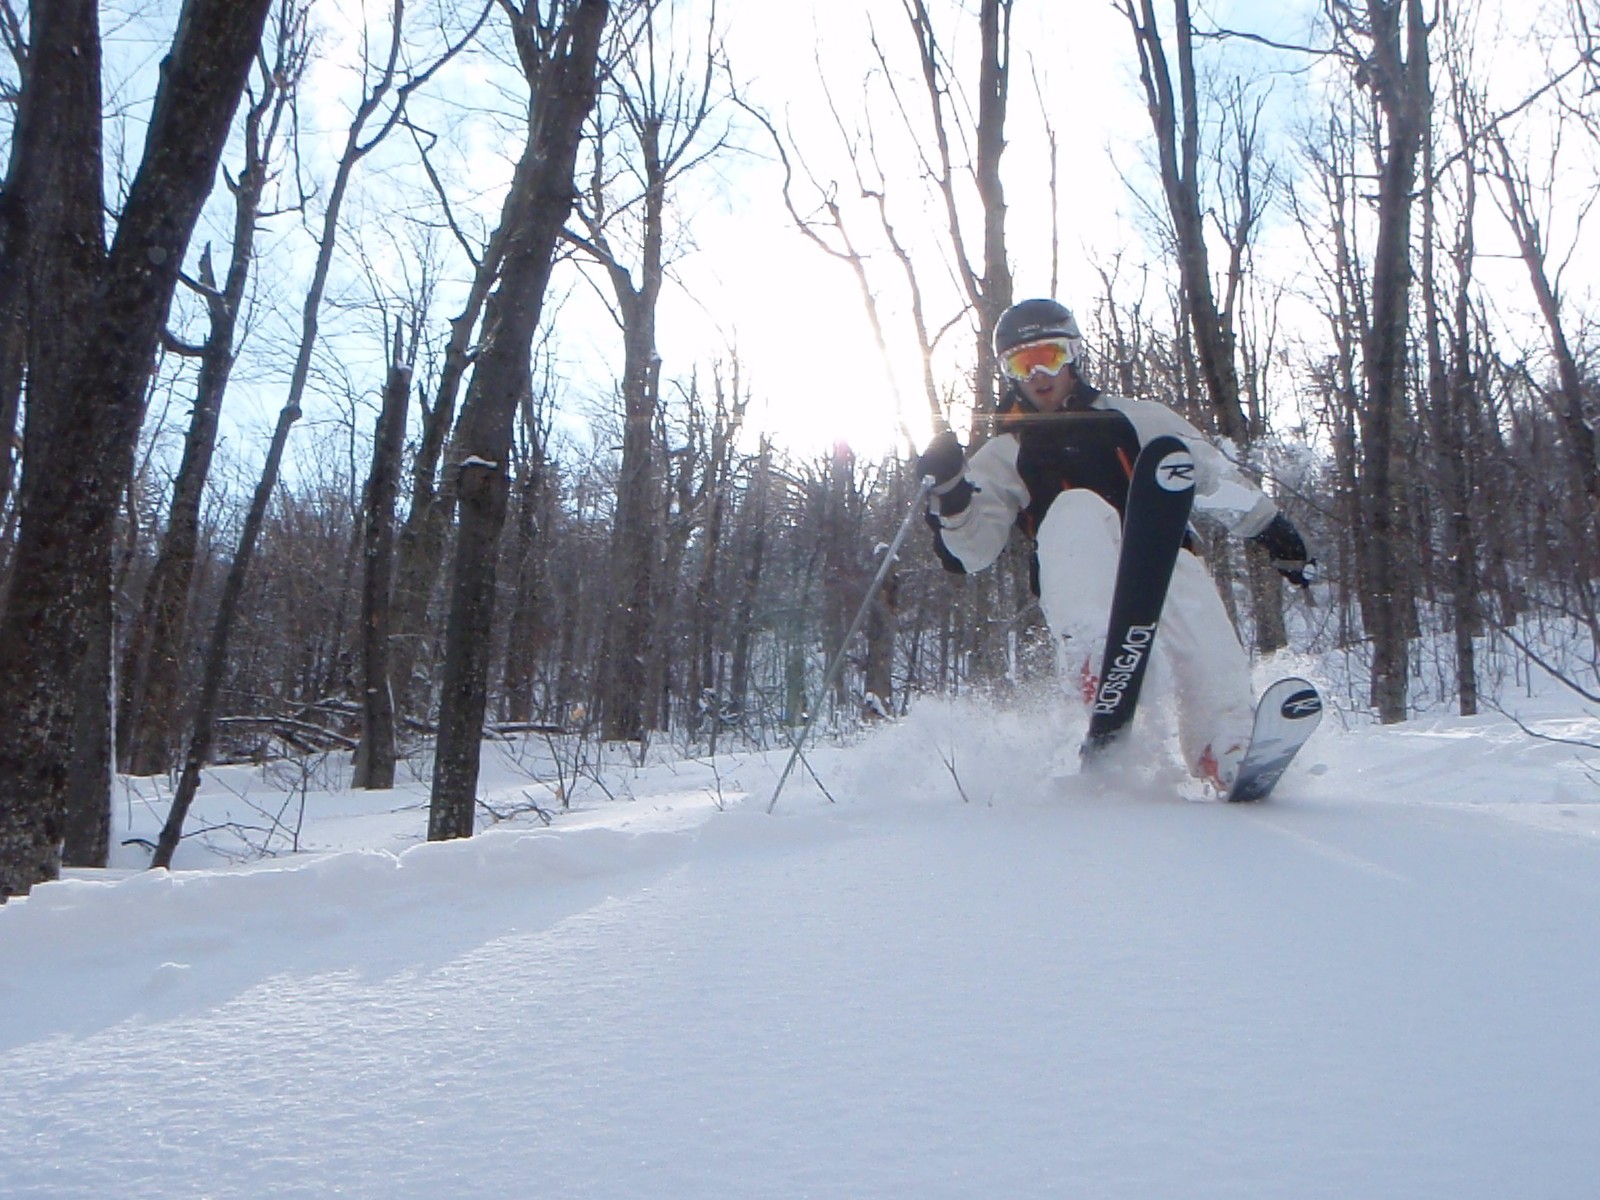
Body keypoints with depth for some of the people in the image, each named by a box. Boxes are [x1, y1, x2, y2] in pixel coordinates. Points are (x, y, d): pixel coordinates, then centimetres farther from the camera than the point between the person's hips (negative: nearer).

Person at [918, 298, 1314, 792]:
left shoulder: (1135, 418, 24)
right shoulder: (1004, 456, 21)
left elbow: (1216, 475, 26)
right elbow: (968, 551, 9)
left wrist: (1274, 529, 19)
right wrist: (949, 490, -9)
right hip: (1082, 591, -1)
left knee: (1184, 578, -35)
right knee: (1077, 509, -31)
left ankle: (1228, 750, -48)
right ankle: (1091, 659, -54)